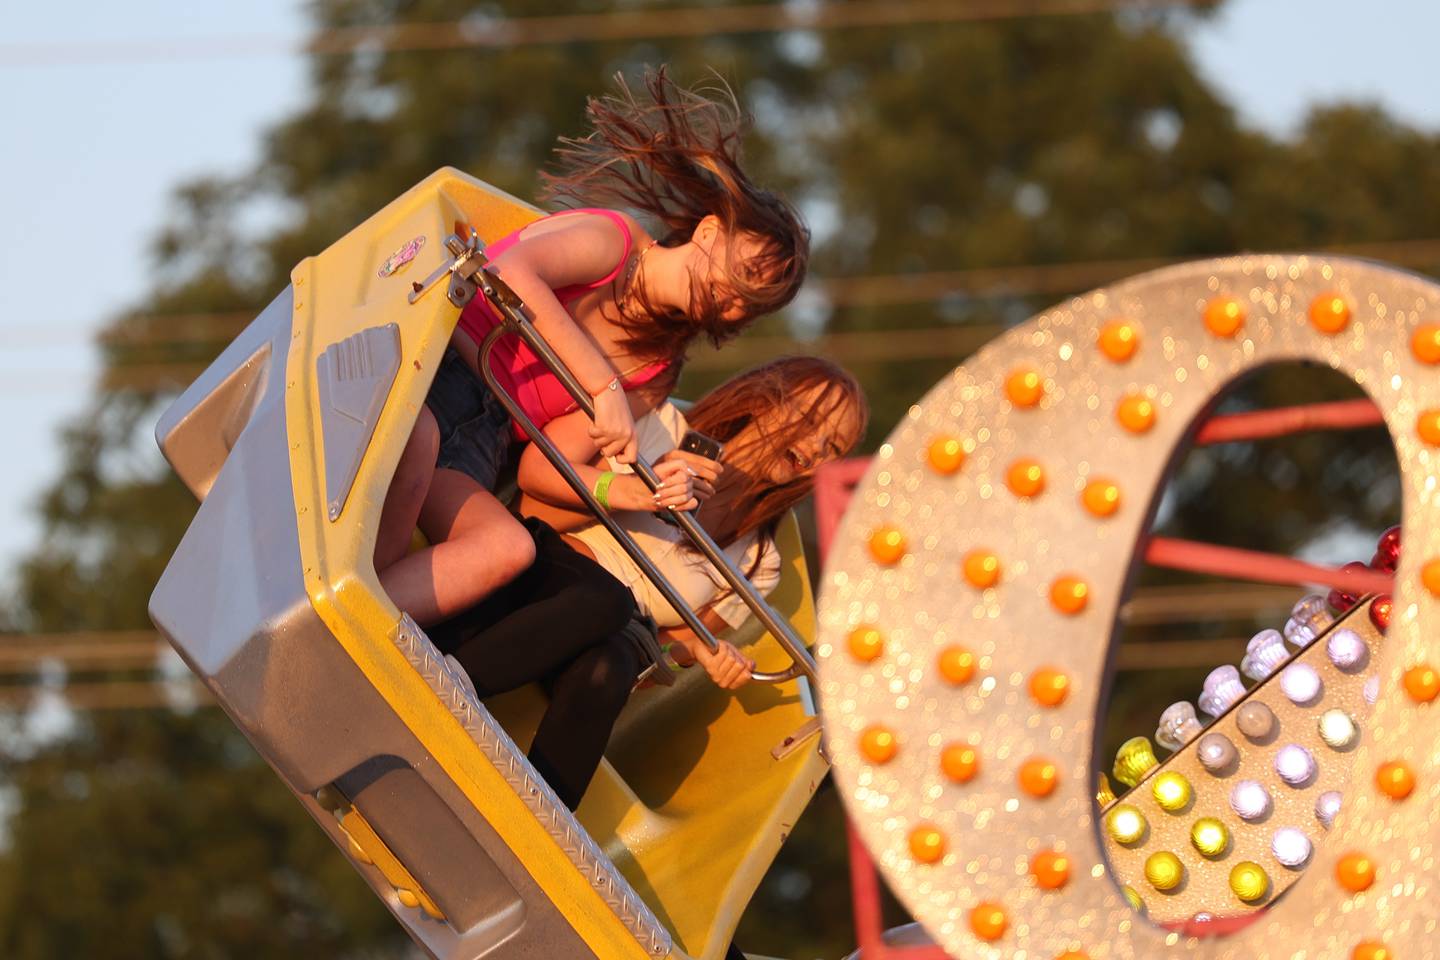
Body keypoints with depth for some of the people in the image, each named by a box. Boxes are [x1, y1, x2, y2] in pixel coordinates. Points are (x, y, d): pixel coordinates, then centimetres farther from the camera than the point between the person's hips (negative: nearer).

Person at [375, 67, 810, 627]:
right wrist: (604, 385, -23)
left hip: (473, 443, 6)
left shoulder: (653, 373, 18)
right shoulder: (613, 238, -1)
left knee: (507, 548, -30)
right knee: (418, 435, -44)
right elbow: (513, 273, -23)